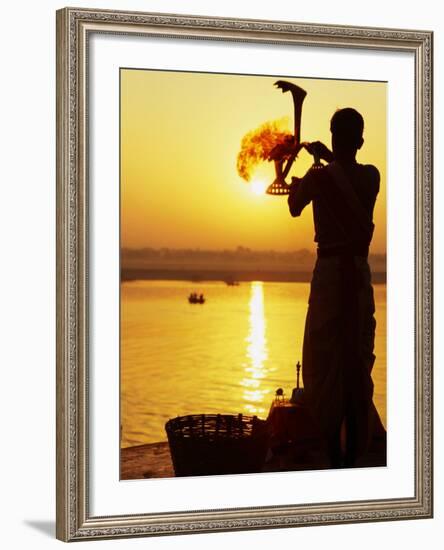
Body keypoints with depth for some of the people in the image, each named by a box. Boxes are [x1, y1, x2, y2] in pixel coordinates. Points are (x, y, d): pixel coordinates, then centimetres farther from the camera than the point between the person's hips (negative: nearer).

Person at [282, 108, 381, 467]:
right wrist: (328, 157, 36)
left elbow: (294, 209, 11)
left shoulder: (318, 177, -9)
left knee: (326, 362, 2)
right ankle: (354, 452, 13)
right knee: (358, 361, 9)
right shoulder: (371, 176, 2)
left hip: (330, 271, -4)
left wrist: (296, 184, 30)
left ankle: (332, 453, 1)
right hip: (361, 273, 4)